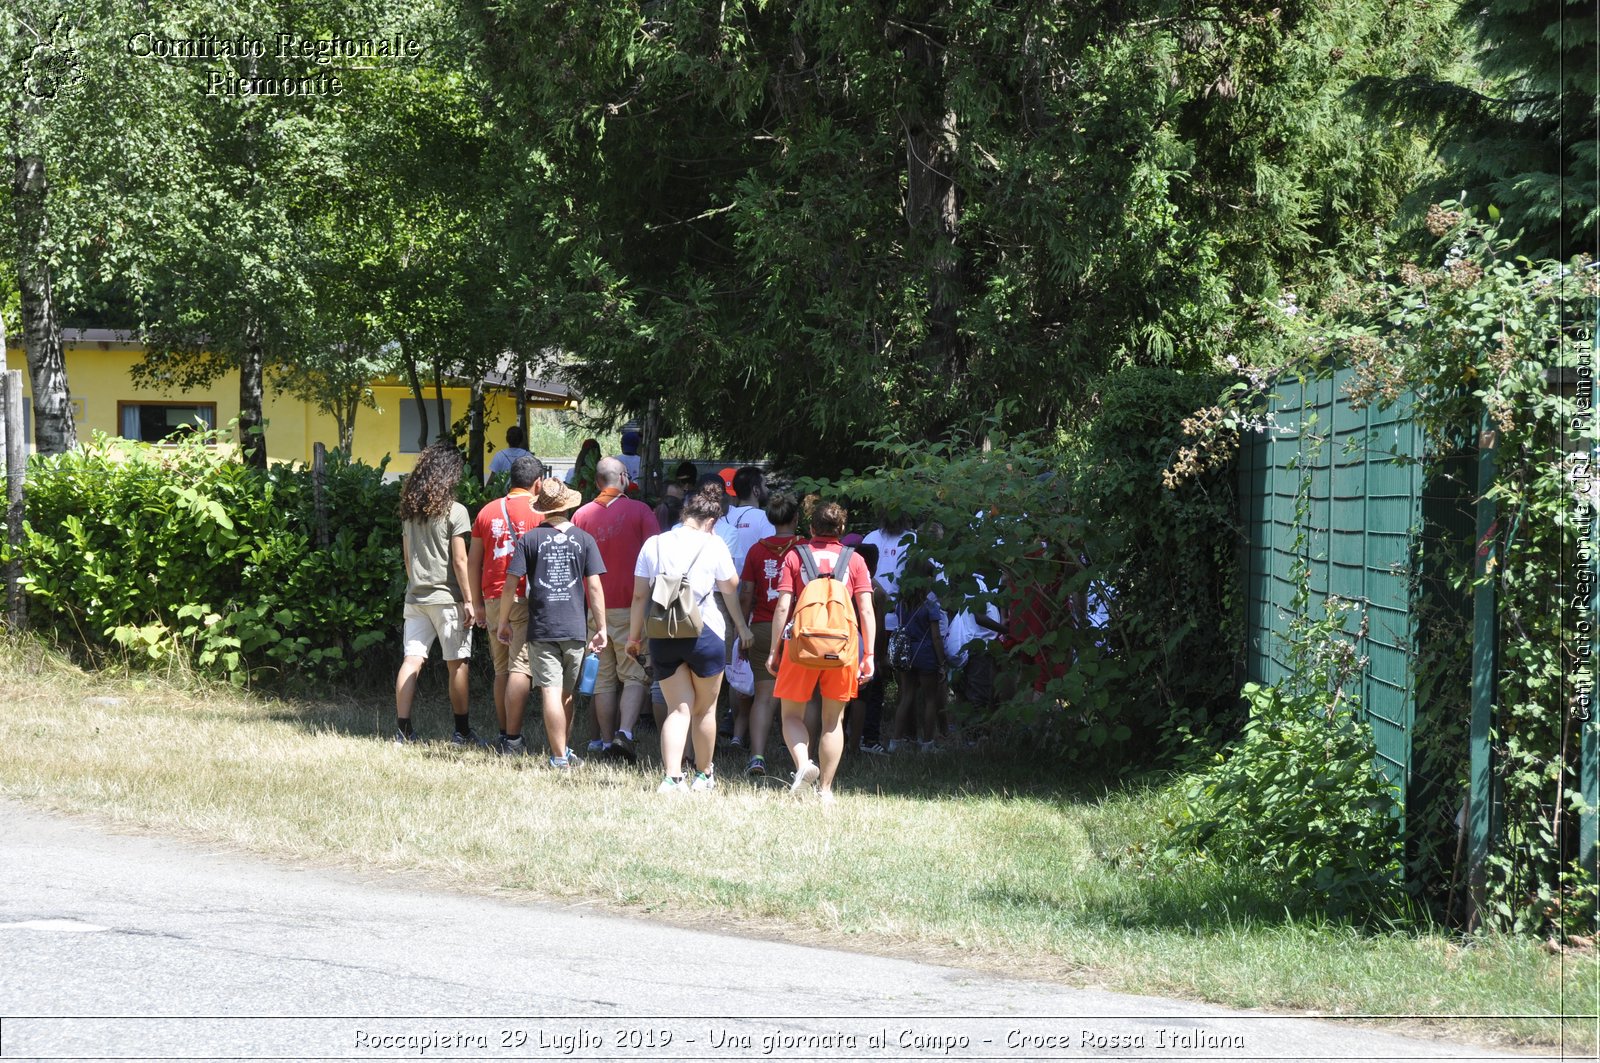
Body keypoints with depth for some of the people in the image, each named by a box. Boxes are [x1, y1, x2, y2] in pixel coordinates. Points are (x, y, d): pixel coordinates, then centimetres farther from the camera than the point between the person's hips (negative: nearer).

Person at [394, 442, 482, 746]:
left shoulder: (409, 510, 8)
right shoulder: (454, 511, -10)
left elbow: (407, 556, 13)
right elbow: (459, 561, -12)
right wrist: (469, 601, -8)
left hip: (416, 596, 5)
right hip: (447, 598, -5)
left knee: (411, 660, 2)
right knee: (457, 664, 4)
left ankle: (403, 729, -3)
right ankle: (462, 731, 10)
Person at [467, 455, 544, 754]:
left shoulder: (487, 512, 11)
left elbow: (473, 561, 13)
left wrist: (477, 604, 19)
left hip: (494, 599, 5)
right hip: (526, 600, -5)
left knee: (501, 669, 14)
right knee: (521, 668, -6)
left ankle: (504, 735, 17)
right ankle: (513, 739, -11)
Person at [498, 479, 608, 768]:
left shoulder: (530, 540, -1)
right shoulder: (584, 540, 2)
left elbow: (510, 584, -3)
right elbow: (594, 586, -1)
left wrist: (503, 622, 9)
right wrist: (601, 628, 4)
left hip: (542, 627, -2)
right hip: (576, 628, 2)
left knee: (551, 692, -4)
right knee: (567, 693, 15)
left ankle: (559, 756, -8)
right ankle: (563, 750, 24)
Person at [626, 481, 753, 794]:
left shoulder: (654, 544, 2)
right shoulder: (713, 545, -5)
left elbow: (639, 595, 4)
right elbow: (730, 589, 7)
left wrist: (634, 635, 12)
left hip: (662, 636, 2)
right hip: (705, 633, -2)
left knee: (678, 709, 5)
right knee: (705, 709, 14)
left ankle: (672, 777, -11)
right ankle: (704, 775, 25)